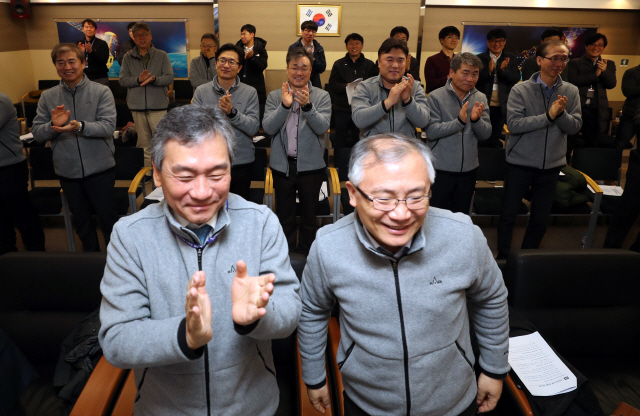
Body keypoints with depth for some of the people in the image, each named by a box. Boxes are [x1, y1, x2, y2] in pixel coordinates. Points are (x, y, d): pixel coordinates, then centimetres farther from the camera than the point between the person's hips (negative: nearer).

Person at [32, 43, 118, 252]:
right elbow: (37, 133, 1)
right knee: (81, 222, 18)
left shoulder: (101, 91, -5)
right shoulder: (47, 97, 5)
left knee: (109, 219, 7)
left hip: (99, 169, -3)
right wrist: (53, 125, -20)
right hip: (67, 172, 4)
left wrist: (80, 126, -31)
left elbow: (108, 126, -16)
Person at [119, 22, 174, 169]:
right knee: (144, 143, 9)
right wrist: (138, 80, -15)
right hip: (137, 107, 3)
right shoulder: (128, 57, 12)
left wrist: (154, 79, -19)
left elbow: (169, 78, -1)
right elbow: (123, 80, 4)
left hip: (158, 106, -2)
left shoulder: (162, 55, 7)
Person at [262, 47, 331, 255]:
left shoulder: (322, 96, -1)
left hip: (311, 165, -1)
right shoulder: (274, 96, 2)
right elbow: (268, 127, -10)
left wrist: (307, 105, -29)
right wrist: (284, 105, -24)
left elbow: (322, 127, -14)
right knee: (284, 216, 13)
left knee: (309, 216, 12)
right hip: (282, 165, 1)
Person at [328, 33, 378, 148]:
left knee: (359, 139, 5)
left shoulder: (370, 65, 9)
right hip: (342, 108, 0)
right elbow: (333, 84, 0)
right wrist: (346, 86, -17)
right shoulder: (339, 64, 10)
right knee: (340, 140, 5)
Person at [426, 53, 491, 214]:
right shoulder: (436, 97, -8)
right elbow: (431, 131, -17)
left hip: (468, 169, 4)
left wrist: (476, 120, -18)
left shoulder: (480, 99, 5)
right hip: (441, 169, -4)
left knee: (461, 217, 17)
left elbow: (486, 134, 2)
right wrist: (459, 121, -27)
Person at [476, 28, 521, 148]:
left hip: (501, 106, 1)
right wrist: (488, 71, -25)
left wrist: (503, 70, -21)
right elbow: (475, 79, -9)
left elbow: (516, 78, -4)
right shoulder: (480, 58, 1)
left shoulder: (510, 58, 7)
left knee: (495, 140, 9)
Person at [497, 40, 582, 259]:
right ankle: (503, 258, 25)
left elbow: (575, 126, -4)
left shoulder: (571, 91, 1)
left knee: (540, 218, 14)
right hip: (520, 163, -3)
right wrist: (548, 116, -26)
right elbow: (513, 123, -20)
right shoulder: (521, 90, -10)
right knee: (508, 215, 6)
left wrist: (561, 113, -23)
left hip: (551, 165, 4)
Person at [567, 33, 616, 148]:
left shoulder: (609, 64, 17)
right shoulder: (575, 63, 6)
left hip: (596, 110, 4)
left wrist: (604, 71, -11)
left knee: (592, 143, 8)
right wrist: (595, 74, -12)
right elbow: (573, 80, -9)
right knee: (573, 144, -3)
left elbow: (612, 84, 6)